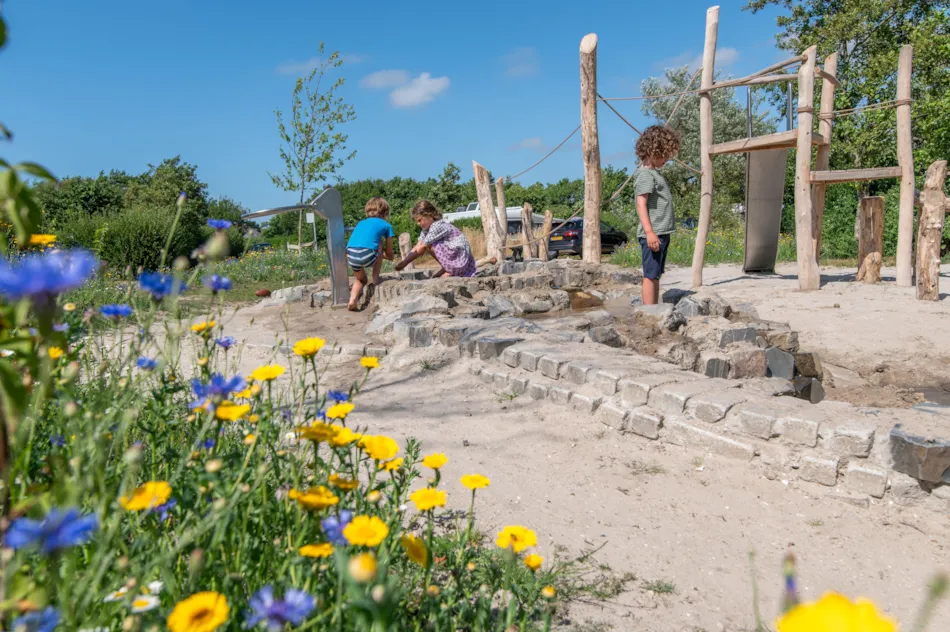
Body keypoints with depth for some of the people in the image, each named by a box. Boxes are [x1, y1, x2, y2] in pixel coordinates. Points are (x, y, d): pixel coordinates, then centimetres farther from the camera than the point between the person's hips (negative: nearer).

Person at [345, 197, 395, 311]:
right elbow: (389, 254, 26)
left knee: (361, 280, 32)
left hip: (351, 256, 4)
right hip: (368, 255, -4)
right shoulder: (386, 225, 20)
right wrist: (391, 257, 51)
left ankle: (352, 301, 5)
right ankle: (374, 280, 22)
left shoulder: (360, 223, 31)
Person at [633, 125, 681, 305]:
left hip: (662, 233, 10)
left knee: (656, 275, 12)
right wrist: (649, 232, -26)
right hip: (652, 234, -10)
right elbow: (641, 204, -19)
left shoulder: (655, 172, 19)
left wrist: (662, 233, 20)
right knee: (650, 276, -7)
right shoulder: (646, 174, -11)